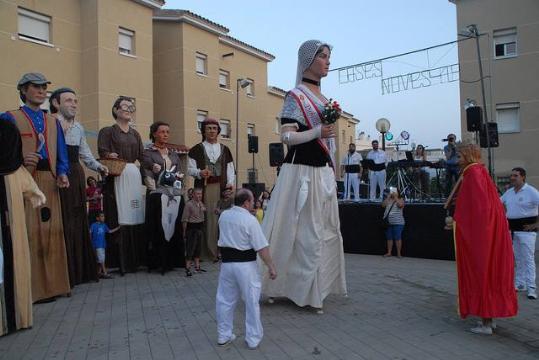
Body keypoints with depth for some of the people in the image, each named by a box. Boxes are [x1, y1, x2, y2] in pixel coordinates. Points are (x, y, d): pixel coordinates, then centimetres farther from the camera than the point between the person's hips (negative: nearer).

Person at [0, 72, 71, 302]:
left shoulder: (53, 122, 18)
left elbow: (62, 155, 15)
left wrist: (62, 174, -3)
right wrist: (20, 159, -21)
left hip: (50, 183, 4)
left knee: (51, 232, 5)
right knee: (28, 234, -4)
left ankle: (51, 284, 15)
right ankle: (31, 287, 5)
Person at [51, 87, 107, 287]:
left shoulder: (78, 127, 16)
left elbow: (85, 153, 20)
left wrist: (98, 166, 7)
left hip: (76, 177, 7)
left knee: (78, 221, 10)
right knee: (62, 223, -6)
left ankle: (80, 269, 20)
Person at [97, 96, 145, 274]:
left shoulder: (135, 134, 21)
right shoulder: (107, 131, 6)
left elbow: (142, 155, 13)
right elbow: (103, 152, -8)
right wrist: (109, 156, -29)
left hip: (134, 177, 5)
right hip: (115, 178, -5)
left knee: (135, 218, 2)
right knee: (117, 220, -8)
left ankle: (134, 259, 9)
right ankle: (118, 261, -2)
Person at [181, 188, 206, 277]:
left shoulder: (201, 204, 10)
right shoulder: (189, 204, -13)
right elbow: (185, 219, -11)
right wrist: (185, 231, -10)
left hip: (200, 227, 7)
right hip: (192, 228, -7)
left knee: (198, 248, 14)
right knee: (190, 249, -4)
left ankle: (197, 267, 24)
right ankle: (187, 269, 2)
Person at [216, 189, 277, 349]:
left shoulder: (223, 215, 2)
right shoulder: (250, 220, -17)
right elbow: (262, 247, -16)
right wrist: (271, 267, -10)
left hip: (227, 263, 6)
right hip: (246, 265, -5)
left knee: (225, 300, 16)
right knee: (252, 301, 8)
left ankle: (223, 335, 28)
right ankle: (253, 339, 17)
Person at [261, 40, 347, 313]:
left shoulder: (322, 97, 17)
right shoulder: (295, 96, -7)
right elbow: (286, 137, -14)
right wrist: (318, 132, -26)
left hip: (323, 173, 8)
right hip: (302, 172, -8)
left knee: (323, 230, 12)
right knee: (302, 231, -4)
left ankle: (315, 288, 25)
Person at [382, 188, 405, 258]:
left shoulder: (400, 199, 2)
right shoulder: (388, 200, 12)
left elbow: (400, 205, -19)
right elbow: (383, 205, -4)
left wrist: (396, 197, -12)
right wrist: (389, 196, -6)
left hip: (397, 223, -4)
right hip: (388, 223, 4)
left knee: (398, 238, -5)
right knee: (389, 238, 7)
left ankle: (399, 253, 1)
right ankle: (389, 253, 14)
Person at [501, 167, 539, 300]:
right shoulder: (509, 192, 10)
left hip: (526, 229, -7)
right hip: (512, 229, 7)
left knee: (528, 259, -7)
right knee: (518, 259, 13)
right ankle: (519, 284, 21)